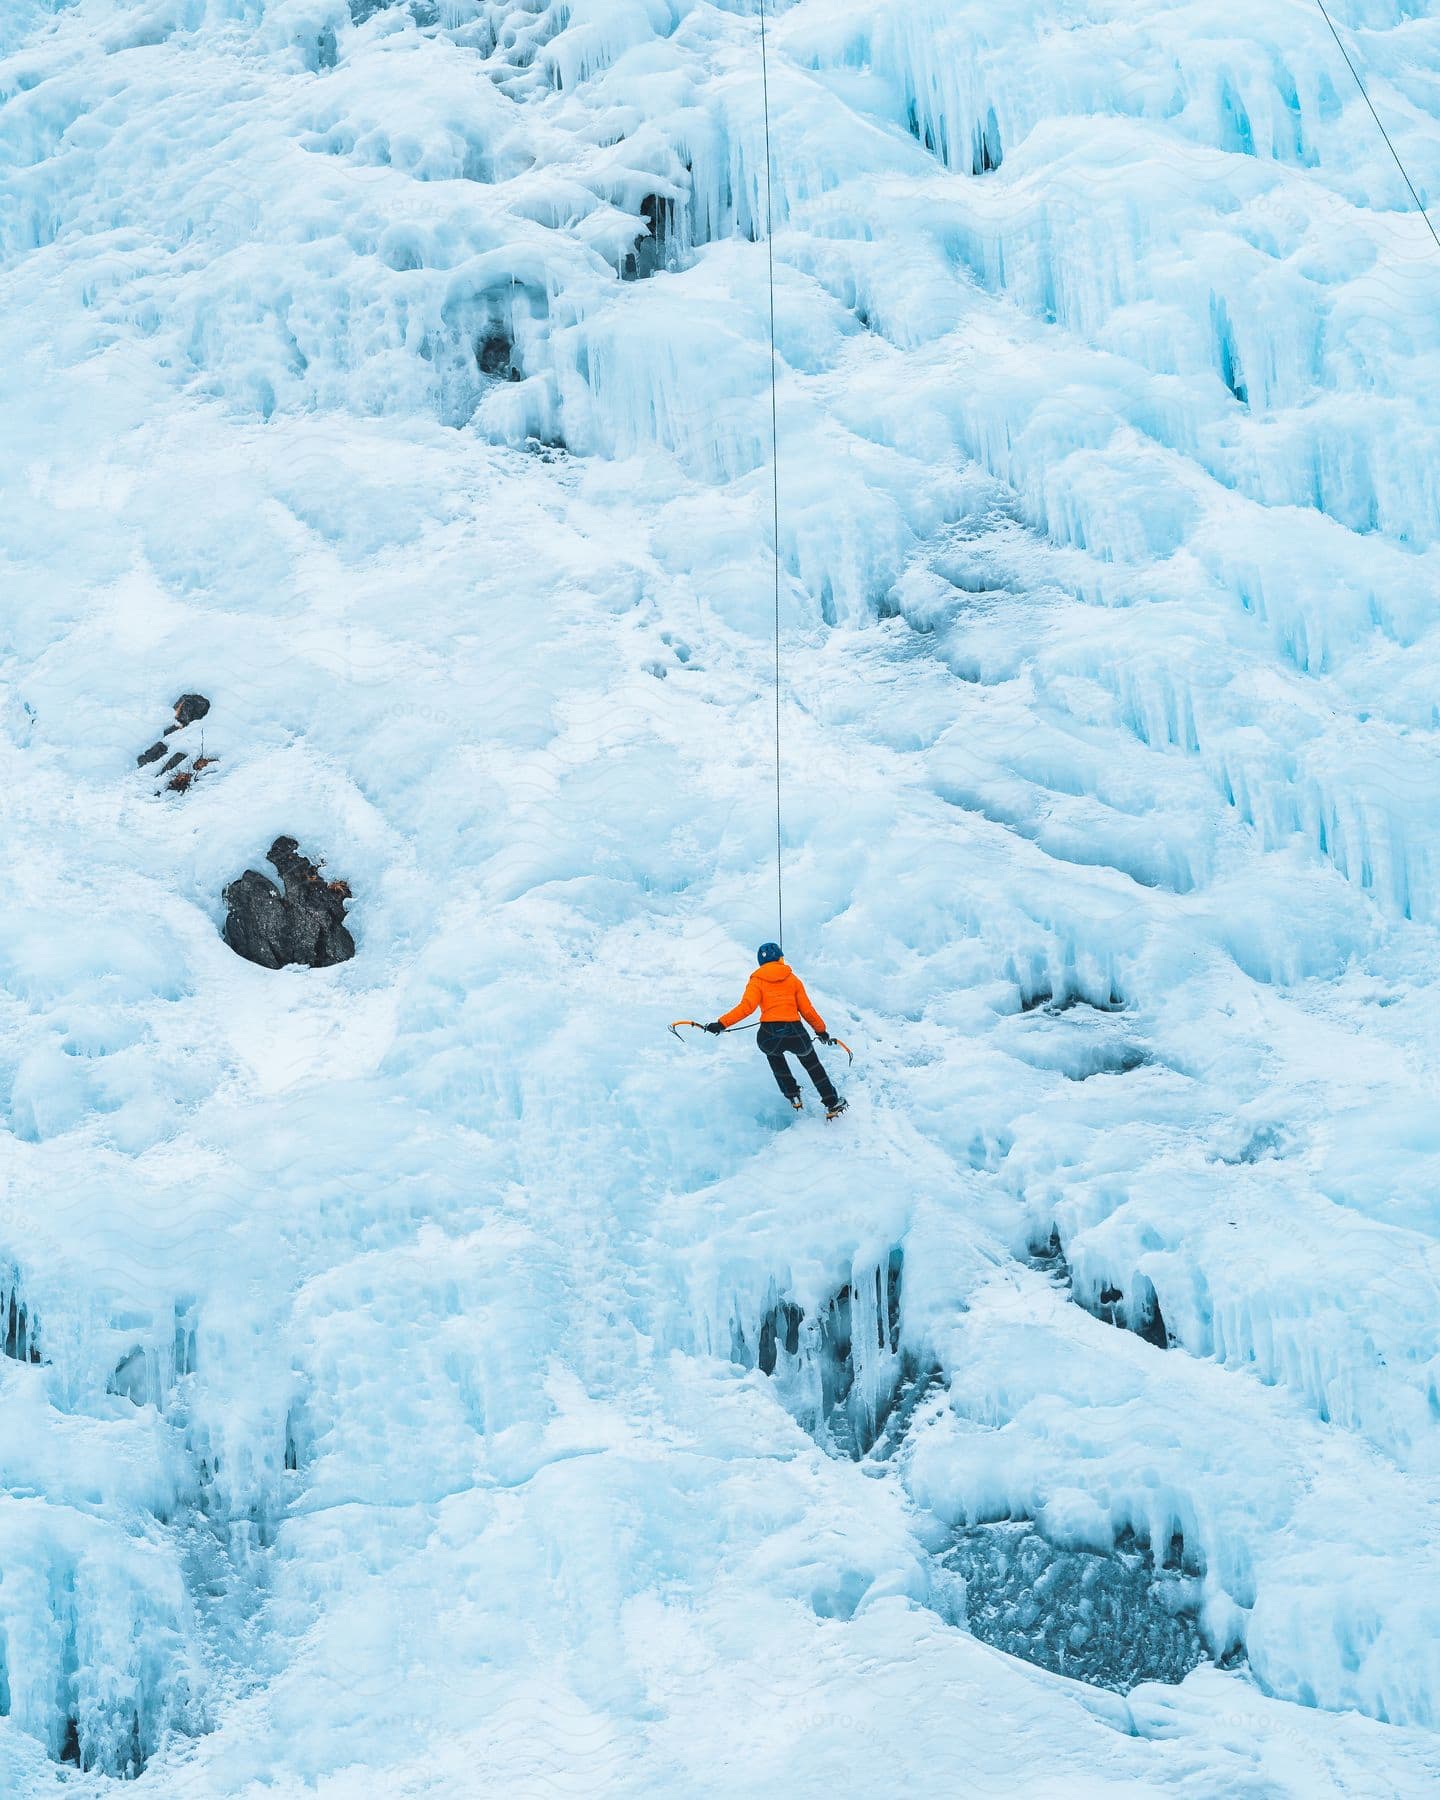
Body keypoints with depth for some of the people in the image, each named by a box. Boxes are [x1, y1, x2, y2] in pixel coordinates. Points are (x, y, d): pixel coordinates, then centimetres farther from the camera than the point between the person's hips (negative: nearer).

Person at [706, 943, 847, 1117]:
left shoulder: (756, 981, 8)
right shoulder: (793, 979, 14)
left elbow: (747, 1007, -9)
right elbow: (807, 1010, 12)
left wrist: (722, 1023, -12)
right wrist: (821, 1030, 26)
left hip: (768, 1036, -1)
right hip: (795, 1034, 1)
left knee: (773, 1052, 37)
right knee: (812, 1064, 30)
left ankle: (793, 1096, 29)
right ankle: (832, 1104, 28)